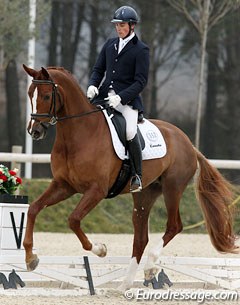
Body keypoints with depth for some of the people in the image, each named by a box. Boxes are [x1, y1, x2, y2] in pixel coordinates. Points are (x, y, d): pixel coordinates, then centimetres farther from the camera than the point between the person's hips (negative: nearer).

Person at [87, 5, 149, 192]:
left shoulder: (141, 50, -3)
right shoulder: (110, 45, 14)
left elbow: (140, 82, -8)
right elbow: (98, 69, 18)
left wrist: (120, 97, -20)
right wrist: (92, 85, -4)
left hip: (127, 99, -6)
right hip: (103, 96, 6)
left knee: (130, 132, -27)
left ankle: (137, 176, -13)